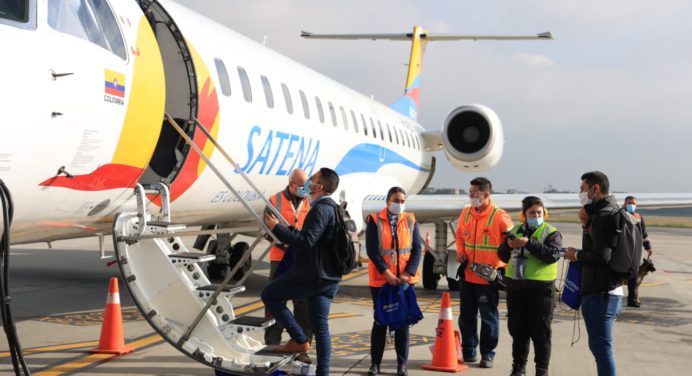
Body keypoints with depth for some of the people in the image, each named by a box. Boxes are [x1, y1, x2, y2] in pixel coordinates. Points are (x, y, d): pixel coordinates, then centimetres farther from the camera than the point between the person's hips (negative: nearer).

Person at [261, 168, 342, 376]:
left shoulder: (321, 209, -16)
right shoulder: (330, 208, 17)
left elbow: (306, 241, -26)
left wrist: (277, 228, -19)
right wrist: (286, 230, 20)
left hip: (311, 274, -9)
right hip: (327, 276, 9)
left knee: (269, 295, 5)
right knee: (320, 326, 10)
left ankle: (299, 340, 2)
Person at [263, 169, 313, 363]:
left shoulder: (311, 203, 6)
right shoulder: (275, 201, 1)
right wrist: (285, 242, -14)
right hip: (280, 259, -2)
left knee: (304, 304, 4)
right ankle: (272, 345, 12)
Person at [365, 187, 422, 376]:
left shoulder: (411, 221, 5)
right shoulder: (375, 221, -2)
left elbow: (417, 249, 1)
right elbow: (372, 250, -9)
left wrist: (408, 273, -11)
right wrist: (386, 273, -17)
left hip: (405, 280, 2)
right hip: (381, 279, -2)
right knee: (380, 321, 5)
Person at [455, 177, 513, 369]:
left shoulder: (499, 216, -12)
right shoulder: (466, 212, 5)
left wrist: (497, 265, -11)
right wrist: (460, 251, 4)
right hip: (468, 275, 6)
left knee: (489, 317, 5)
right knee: (466, 316, 13)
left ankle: (487, 354, 16)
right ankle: (468, 351, 25)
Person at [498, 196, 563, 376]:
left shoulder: (551, 233, -3)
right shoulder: (515, 230, 12)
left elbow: (552, 255, -20)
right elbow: (502, 256, 12)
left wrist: (529, 243, -25)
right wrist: (508, 245, -10)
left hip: (540, 289, -5)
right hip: (515, 287, 5)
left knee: (540, 332, 1)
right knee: (517, 330, 13)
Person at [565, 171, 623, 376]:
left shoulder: (603, 215, -17)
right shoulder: (612, 211, 15)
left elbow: (601, 256, -24)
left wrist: (576, 255, -9)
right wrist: (586, 225, 4)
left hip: (599, 293, -10)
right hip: (610, 291, 10)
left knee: (601, 345, -5)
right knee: (600, 344, 19)